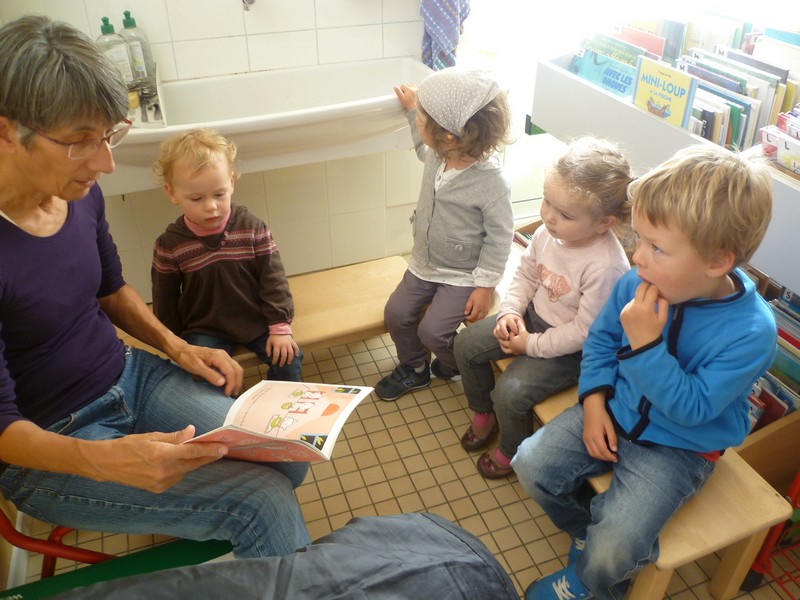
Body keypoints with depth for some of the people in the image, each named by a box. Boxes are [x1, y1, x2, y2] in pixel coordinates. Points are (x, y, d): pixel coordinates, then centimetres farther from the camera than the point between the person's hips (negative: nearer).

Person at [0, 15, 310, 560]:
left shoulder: (81, 193, -5)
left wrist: (174, 345, -2)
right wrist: (106, 460, -38)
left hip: (130, 375, 7)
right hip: (50, 448, -6)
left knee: (287, 458, -3)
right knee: (263, 504, -19)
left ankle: (204, 531, 27)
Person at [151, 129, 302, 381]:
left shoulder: (252, 227, -10)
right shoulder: (169, 245, -11)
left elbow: (273, 279, -5)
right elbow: (165, 304, 0)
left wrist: (280, 327, -8)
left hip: (257, 320, 1)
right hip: (205, 330, 0)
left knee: (288, 360, -9)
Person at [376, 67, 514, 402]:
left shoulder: (492, 182, -30)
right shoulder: (437, 155, -10)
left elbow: (499, 238, -19)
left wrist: (484, 286, -16)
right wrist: (411, 107, 12)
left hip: (462, 275, -7)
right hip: (424, 262, 7)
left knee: (432, 331, -10)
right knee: (396, 314, 5)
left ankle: (456, 363, 26)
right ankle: (413, 369, 31)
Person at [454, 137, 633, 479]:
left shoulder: (606, 268, -34)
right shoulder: (548, 232, -14)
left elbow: (584, 332, -26)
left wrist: (532, 345, -19)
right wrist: (510, 311, -9)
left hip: (571, 348, -7)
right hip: (533, 317, 8)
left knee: (510, 392, -18)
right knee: (466, 344, 5)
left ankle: (511, 452, 16)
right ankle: (484, 413, 31)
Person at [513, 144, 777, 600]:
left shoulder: (752, 332, -26)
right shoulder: (639, 283, -15)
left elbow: (692, 408, -25)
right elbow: (601, 337, 2)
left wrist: (645, 345, -35)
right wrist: (594, 401, -9)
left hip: (678, 448, -4)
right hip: (615, 412, 5)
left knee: (609, 555, -14)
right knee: (532, 464, -5)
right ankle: (589, 529, 24)